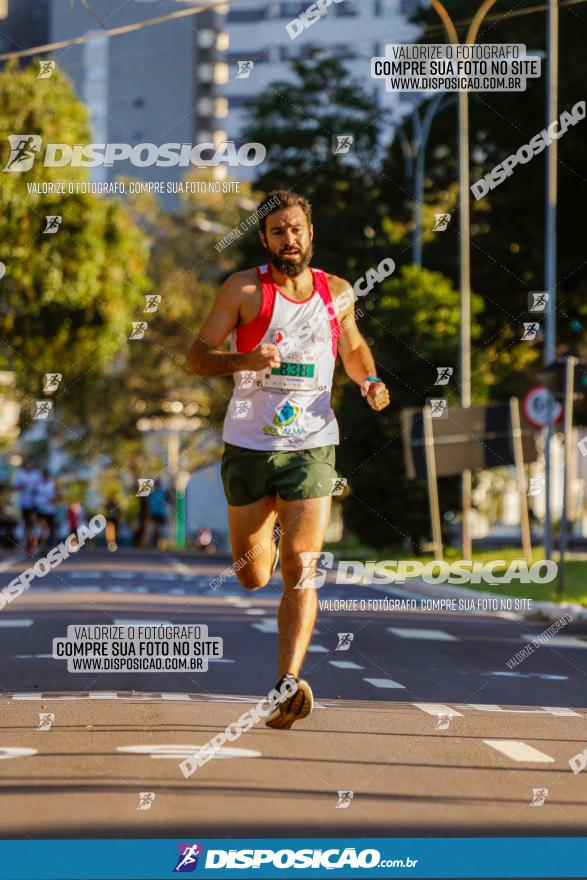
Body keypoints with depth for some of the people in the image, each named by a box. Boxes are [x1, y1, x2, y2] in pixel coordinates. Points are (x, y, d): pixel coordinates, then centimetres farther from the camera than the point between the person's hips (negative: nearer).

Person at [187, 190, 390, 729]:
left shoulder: (337, 293, 8)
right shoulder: (244, 290, -2)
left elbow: (354, 348, 26)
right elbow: (196, 357, -3)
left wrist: (370, 381, 5)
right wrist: (245, 360, -22)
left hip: (311, 447, 0)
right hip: (248, 447, 0)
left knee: (300, 568, -15)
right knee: (253, 578, 10)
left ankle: (288, 685, -22)